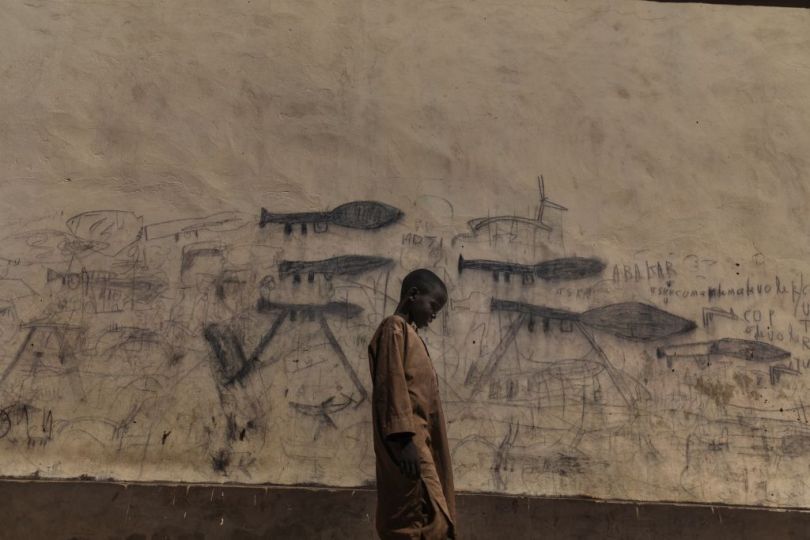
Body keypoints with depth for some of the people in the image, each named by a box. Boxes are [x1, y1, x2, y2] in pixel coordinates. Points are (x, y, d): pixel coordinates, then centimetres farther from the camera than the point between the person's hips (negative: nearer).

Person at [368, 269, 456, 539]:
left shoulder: (409, 333, 22)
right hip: (408, 441, -10)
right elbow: (393, 384, -15)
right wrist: (405, 439, -22)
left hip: (418, 440, 10)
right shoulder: (394, 328, -6)